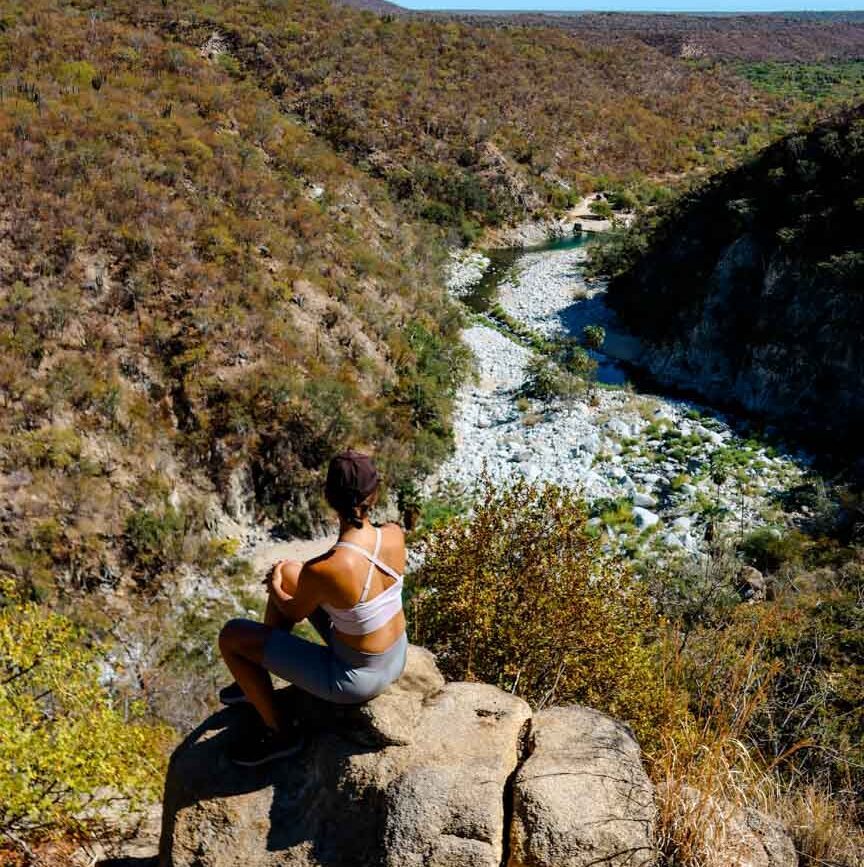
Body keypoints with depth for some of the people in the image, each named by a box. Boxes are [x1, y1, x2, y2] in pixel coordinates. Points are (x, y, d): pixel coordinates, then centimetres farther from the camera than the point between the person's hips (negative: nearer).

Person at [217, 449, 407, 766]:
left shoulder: (320, 572, -33)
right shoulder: (395, 535, -16)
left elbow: (294, 613, -10)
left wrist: (276, 590, 12)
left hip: (356, 678, -6)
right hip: (397, 657, 7)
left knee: (231, 636, 4)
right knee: (286, 572, 18)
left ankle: (280, 733, 21)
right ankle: (258, 677, 39)